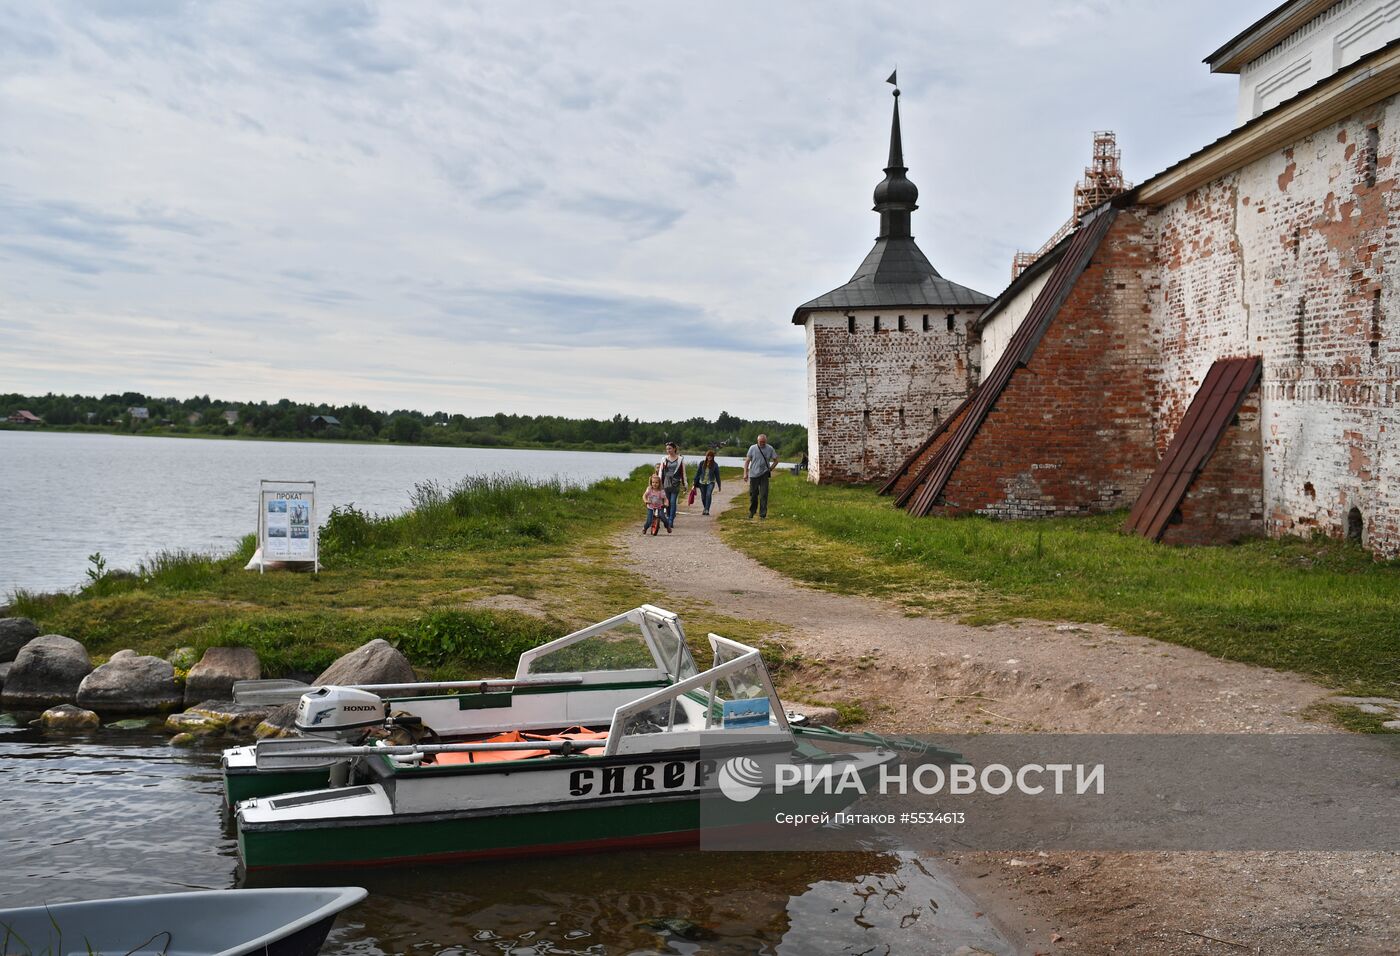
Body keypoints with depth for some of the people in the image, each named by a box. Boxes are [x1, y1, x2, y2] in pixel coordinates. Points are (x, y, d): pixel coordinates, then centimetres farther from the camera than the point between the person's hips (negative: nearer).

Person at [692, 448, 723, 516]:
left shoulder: (715, 464, -1)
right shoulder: (702, 463, 0)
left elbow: (717, 475, 5)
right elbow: (698, 473, 4)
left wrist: (719, 485, 8)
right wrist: (694, 483, 4)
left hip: (710, 482, -2)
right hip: (702, 482, 2)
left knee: (708, 495, -23)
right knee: (703, 497, 8)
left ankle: (707, 510, -23)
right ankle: (705, 509, 32)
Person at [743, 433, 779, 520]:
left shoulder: (770, 449, -1)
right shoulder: (752, 448, -2)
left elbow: (775, 461, 10)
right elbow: (747, 461, 3)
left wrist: (769, 469, 1)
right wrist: (745, 473, -4)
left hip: (764, 475, 0)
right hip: (753, 475, 1)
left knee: (763, 495, -5)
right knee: (753, 495, 8)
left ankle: (762, 515, 0)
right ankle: (751, 513, 25)